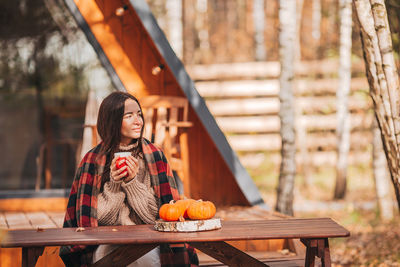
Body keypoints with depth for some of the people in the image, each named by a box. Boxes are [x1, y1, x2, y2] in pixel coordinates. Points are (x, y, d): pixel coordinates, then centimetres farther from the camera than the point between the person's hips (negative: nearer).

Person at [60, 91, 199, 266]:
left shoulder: (154, 157, 2)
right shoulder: (93, 160, 0)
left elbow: (155, 215, -2)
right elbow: (101, 219, -2)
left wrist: (132, 181, -14)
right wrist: (113, 183, -16)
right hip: (108, 243, 0)